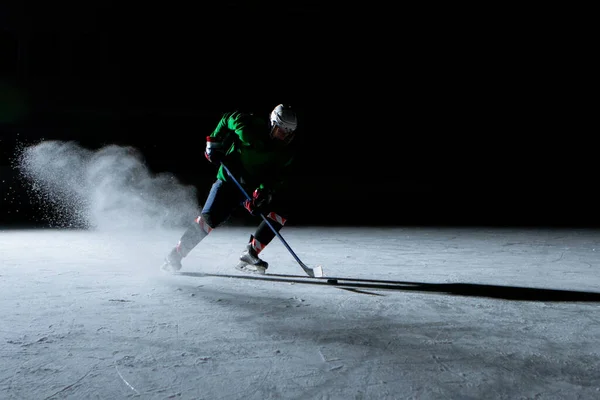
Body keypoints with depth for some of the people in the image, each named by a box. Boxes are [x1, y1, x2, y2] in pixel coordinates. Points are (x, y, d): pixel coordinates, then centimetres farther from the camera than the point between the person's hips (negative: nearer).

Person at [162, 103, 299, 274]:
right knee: (208, 219, -18)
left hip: (254, 190, 3)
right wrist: (213, 143, -7)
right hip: (229, 181, -3)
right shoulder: (251, 125, -17)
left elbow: (278, 178, -15)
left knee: (280, 212, -16)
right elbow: (228, 119, 0)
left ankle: (249, 255, -11)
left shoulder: (287, 152, -10)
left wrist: (261, 194, -31)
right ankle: (175, 255, -1)